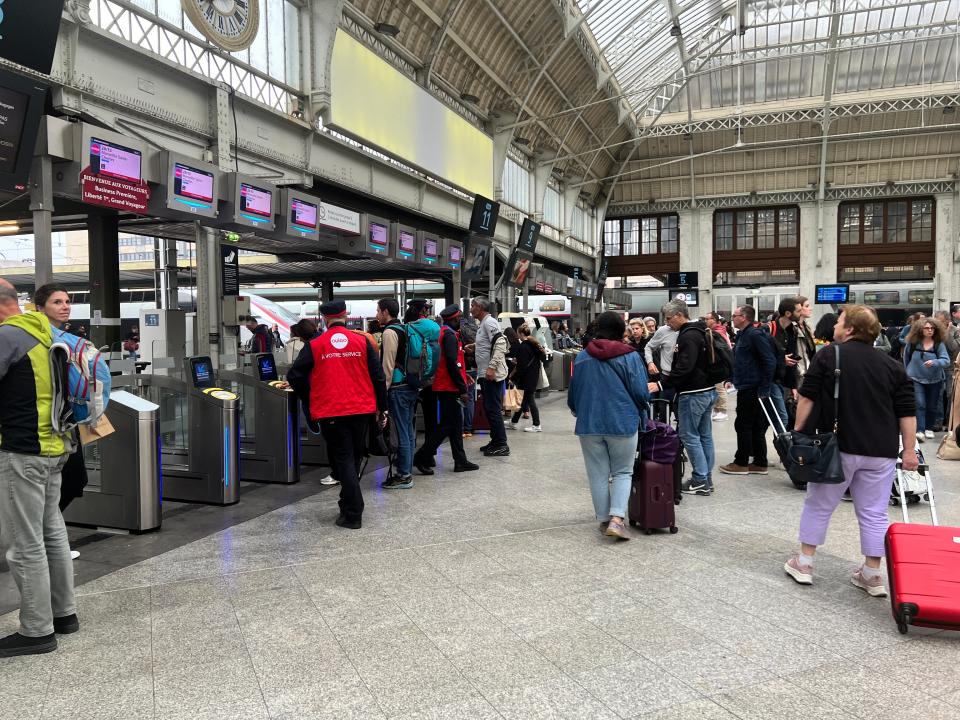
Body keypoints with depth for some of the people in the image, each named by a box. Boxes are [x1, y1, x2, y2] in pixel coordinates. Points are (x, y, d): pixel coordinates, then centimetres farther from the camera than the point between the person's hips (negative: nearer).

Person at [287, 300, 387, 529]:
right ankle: (349, 504, 32)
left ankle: (353, 514, 0)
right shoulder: (362, 341, 1)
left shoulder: (314, 345, -2)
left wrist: (309, 401, 13)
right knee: (354, 458, 18)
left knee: (343, 459, 3)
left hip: (331, 413, -2)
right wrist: (381, 407, 9)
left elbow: (294, 376, -2)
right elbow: (378, 375, 1)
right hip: (362, 409, 2)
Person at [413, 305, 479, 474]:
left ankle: (460, 461, 16)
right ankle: (422, 457, -1)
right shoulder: (450, 335, -14)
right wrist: (462, 389, -18)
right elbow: (452, 364, -21)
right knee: (448, 424, -6)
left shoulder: (442, 332, 15)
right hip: (449, 388, -10)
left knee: (455, 423, 12)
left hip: (443, 387, 10)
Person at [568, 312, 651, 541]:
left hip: (589, 425, 2)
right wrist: (640, 414, 14)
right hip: (622, 423, -2)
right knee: (623, 472, 10)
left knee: (598, 474, 12)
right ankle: (617, 519, -6)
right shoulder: (630, 356, -8)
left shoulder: (582, 357, 1)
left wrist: (579, 412, 29)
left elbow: (573, 393, 9)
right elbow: (641, 394, -8)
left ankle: (604, 520, 20)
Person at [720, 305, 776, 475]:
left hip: (752, 389, -10)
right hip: (746, 388, 10)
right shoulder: (742, 335, 14)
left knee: (744, 426, -2)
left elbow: (770, 362, -20)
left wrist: (764, 389, -19)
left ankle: (741, 463, 7)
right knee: (756, 427, 12)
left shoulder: (755, 335, -15)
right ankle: (760, 464, 19)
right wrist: (733, 379, 13)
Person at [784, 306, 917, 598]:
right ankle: (872, 575, 16)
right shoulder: (892, 365, 7)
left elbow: (807, 399, -6)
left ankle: (803, 563, 17)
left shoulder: (827, 357, -3)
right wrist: (909, 451, 8)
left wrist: (799, 432, 2)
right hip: (881, 452, 3)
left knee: (818, 505, 10)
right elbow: (907, 412, 4)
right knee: (874, 513, 11)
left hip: (839, 446, -3)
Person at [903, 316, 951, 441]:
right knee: (919, 404, -12)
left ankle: (929, 428, 30)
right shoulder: (913, 343, -7)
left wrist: (934, 362, -38)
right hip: (916, 379, -1)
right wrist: (908, 371, 18)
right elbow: (906, 357, 10)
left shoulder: (939, 344, -9)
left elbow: (946, 360, -19)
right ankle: (919, 431, -15)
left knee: (932, 406, 12)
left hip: (934, 380, 1)